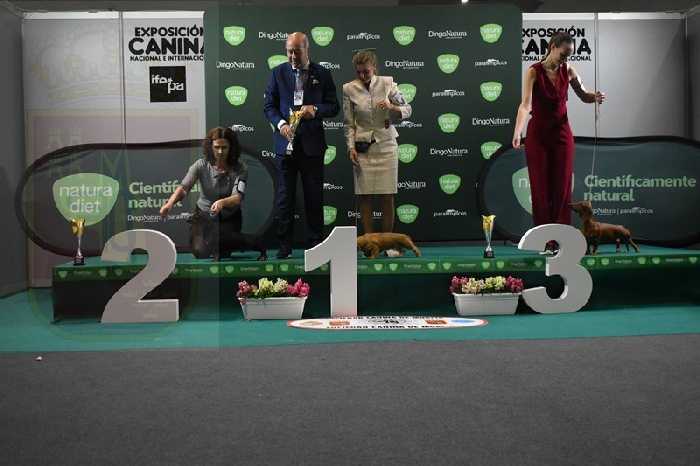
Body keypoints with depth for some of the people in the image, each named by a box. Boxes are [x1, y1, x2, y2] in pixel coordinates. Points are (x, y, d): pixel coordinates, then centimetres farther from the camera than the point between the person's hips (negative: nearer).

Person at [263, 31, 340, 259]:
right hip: (286, 141, 1)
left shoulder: (322, 73, 3)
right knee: (285, 195, 4)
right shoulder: (278, 72, 5)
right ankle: (285, 244, 11)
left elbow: (333, 106, 4)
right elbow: (269, 106, 5)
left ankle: (316, 243, 15)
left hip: (312, 143, 0)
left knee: (314, 195, 5)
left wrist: (315, 109, -16)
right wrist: (280, 123, -14)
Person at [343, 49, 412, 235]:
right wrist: (351, 147, -6)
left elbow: (407, 110, 4)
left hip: (386, 146, 0)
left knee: (387, 197, 0)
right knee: (364, 197, 0)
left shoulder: (387, 83, -2)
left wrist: (392, 106, -15)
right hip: (363, 148, 0)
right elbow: (348, 123, 3)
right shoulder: (349, 89, -1)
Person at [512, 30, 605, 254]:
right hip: (538, 134, -3)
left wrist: (595, 97, -12)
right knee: (540, 189, -1)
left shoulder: (568, 70, 0)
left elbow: (583, 95, 12)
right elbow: (526, 104, -26)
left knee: (562, 188, 3)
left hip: (562, 133, 4)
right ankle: (546, 242, 7)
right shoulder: (534, 71, -13)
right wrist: (517, 131, -41)